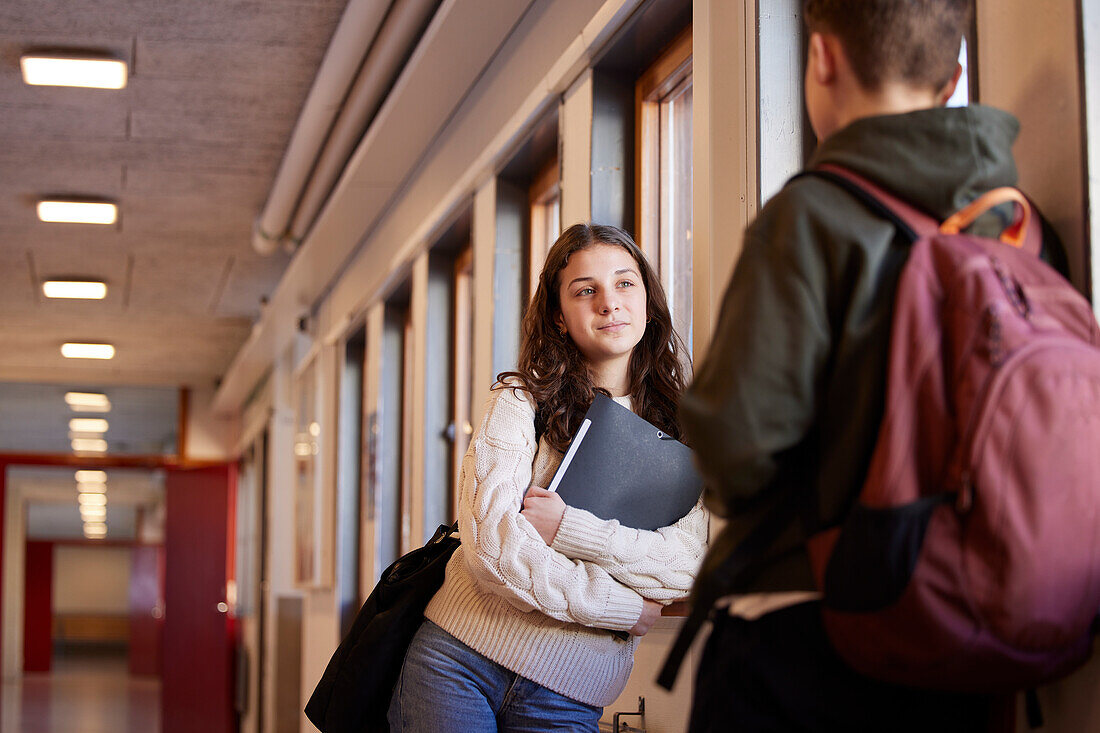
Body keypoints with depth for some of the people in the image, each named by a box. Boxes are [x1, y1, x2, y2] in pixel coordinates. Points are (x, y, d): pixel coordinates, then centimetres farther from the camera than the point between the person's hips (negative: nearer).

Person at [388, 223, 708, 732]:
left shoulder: (683, 431, 5)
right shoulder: (522, 400, -2)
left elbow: (684, 567, -7)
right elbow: (493, 542, -15)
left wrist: (568, 527, -17)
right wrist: (626, 610, -11)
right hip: (459, 656, -1)